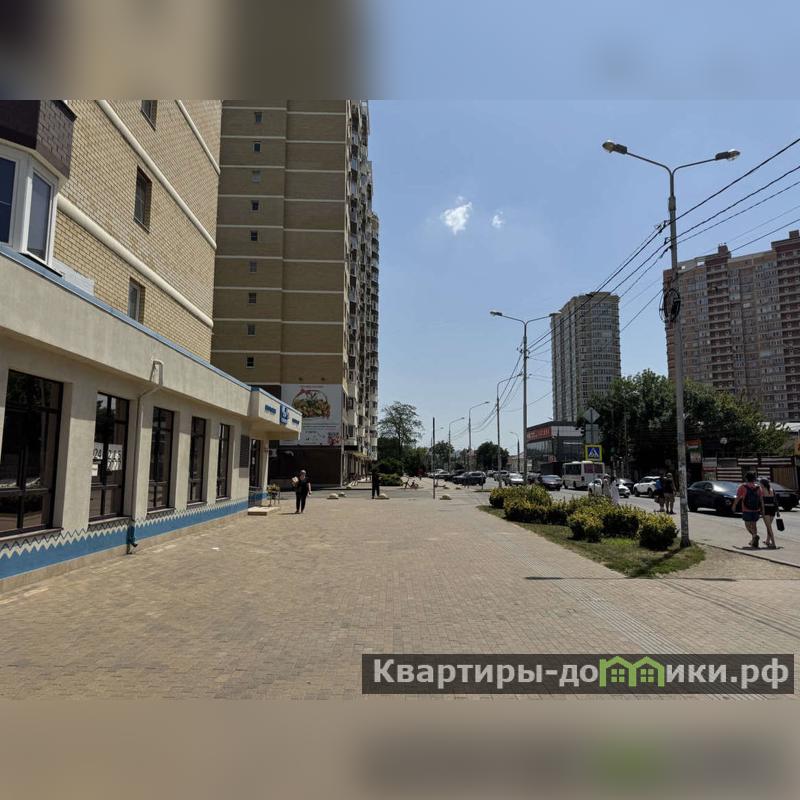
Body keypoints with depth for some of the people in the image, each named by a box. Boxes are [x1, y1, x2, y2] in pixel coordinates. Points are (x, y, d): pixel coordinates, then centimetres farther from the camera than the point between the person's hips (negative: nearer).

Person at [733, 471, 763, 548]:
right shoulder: (758, 487, 3)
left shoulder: (743, 487, -7)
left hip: (746, 510, -4)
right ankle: (753, 541, 17)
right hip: (756, 510, 4)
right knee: (754, 524, 15)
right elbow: (761, 499, 2)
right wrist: (762, 509, 7)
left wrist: (734, 506, 7)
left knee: (748, 524, 4)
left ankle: (755, 535, -21)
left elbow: (738, 498, -5)